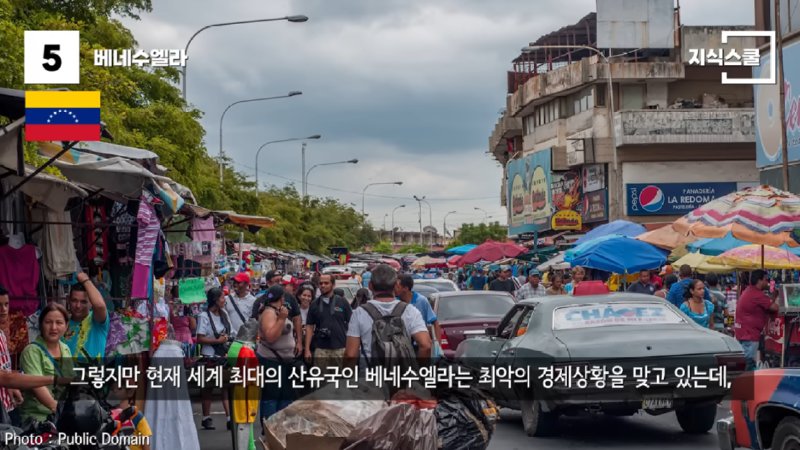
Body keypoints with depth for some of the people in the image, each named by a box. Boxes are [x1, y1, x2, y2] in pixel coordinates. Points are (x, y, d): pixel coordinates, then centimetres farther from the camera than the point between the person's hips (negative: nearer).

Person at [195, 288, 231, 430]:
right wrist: (217, 340, -17)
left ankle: (229, 417, -2)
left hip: (224, 354, 5)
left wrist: (227, 338, -1)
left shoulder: (223, 313, 7)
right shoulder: (204, 316, -12)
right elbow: (200, 339, -15)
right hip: (210, 356, -5)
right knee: (209, 387, 6)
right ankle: (206, 418, 16)